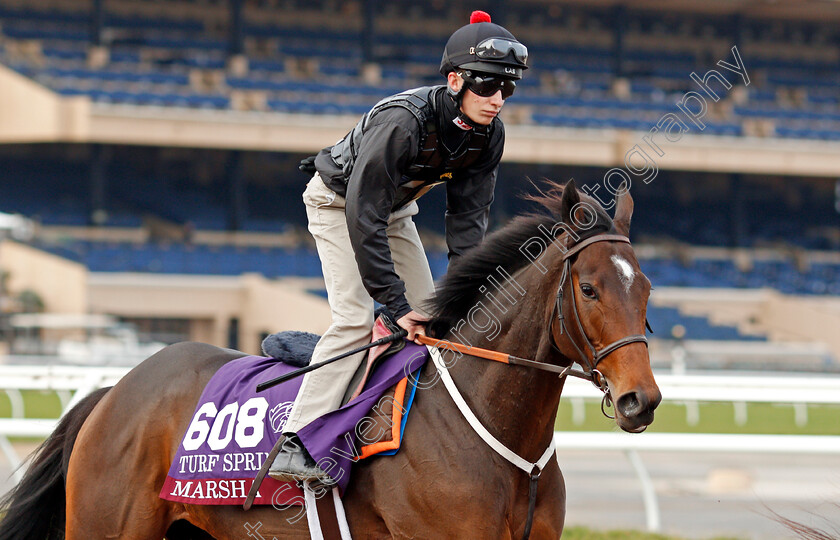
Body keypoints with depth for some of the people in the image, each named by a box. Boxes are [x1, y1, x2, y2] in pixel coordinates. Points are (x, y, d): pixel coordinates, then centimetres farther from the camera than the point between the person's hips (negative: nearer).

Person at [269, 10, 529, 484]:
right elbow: (364, 217, -37)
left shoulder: (489, 134, -18)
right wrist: (397, 303, -37)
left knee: (431, 315, 1)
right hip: (338, 201, -7)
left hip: (394, 207, 7)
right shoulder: (401, 121, -39)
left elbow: (468, 219, -12)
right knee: (356, 318, -22)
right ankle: (296, 446, -27)